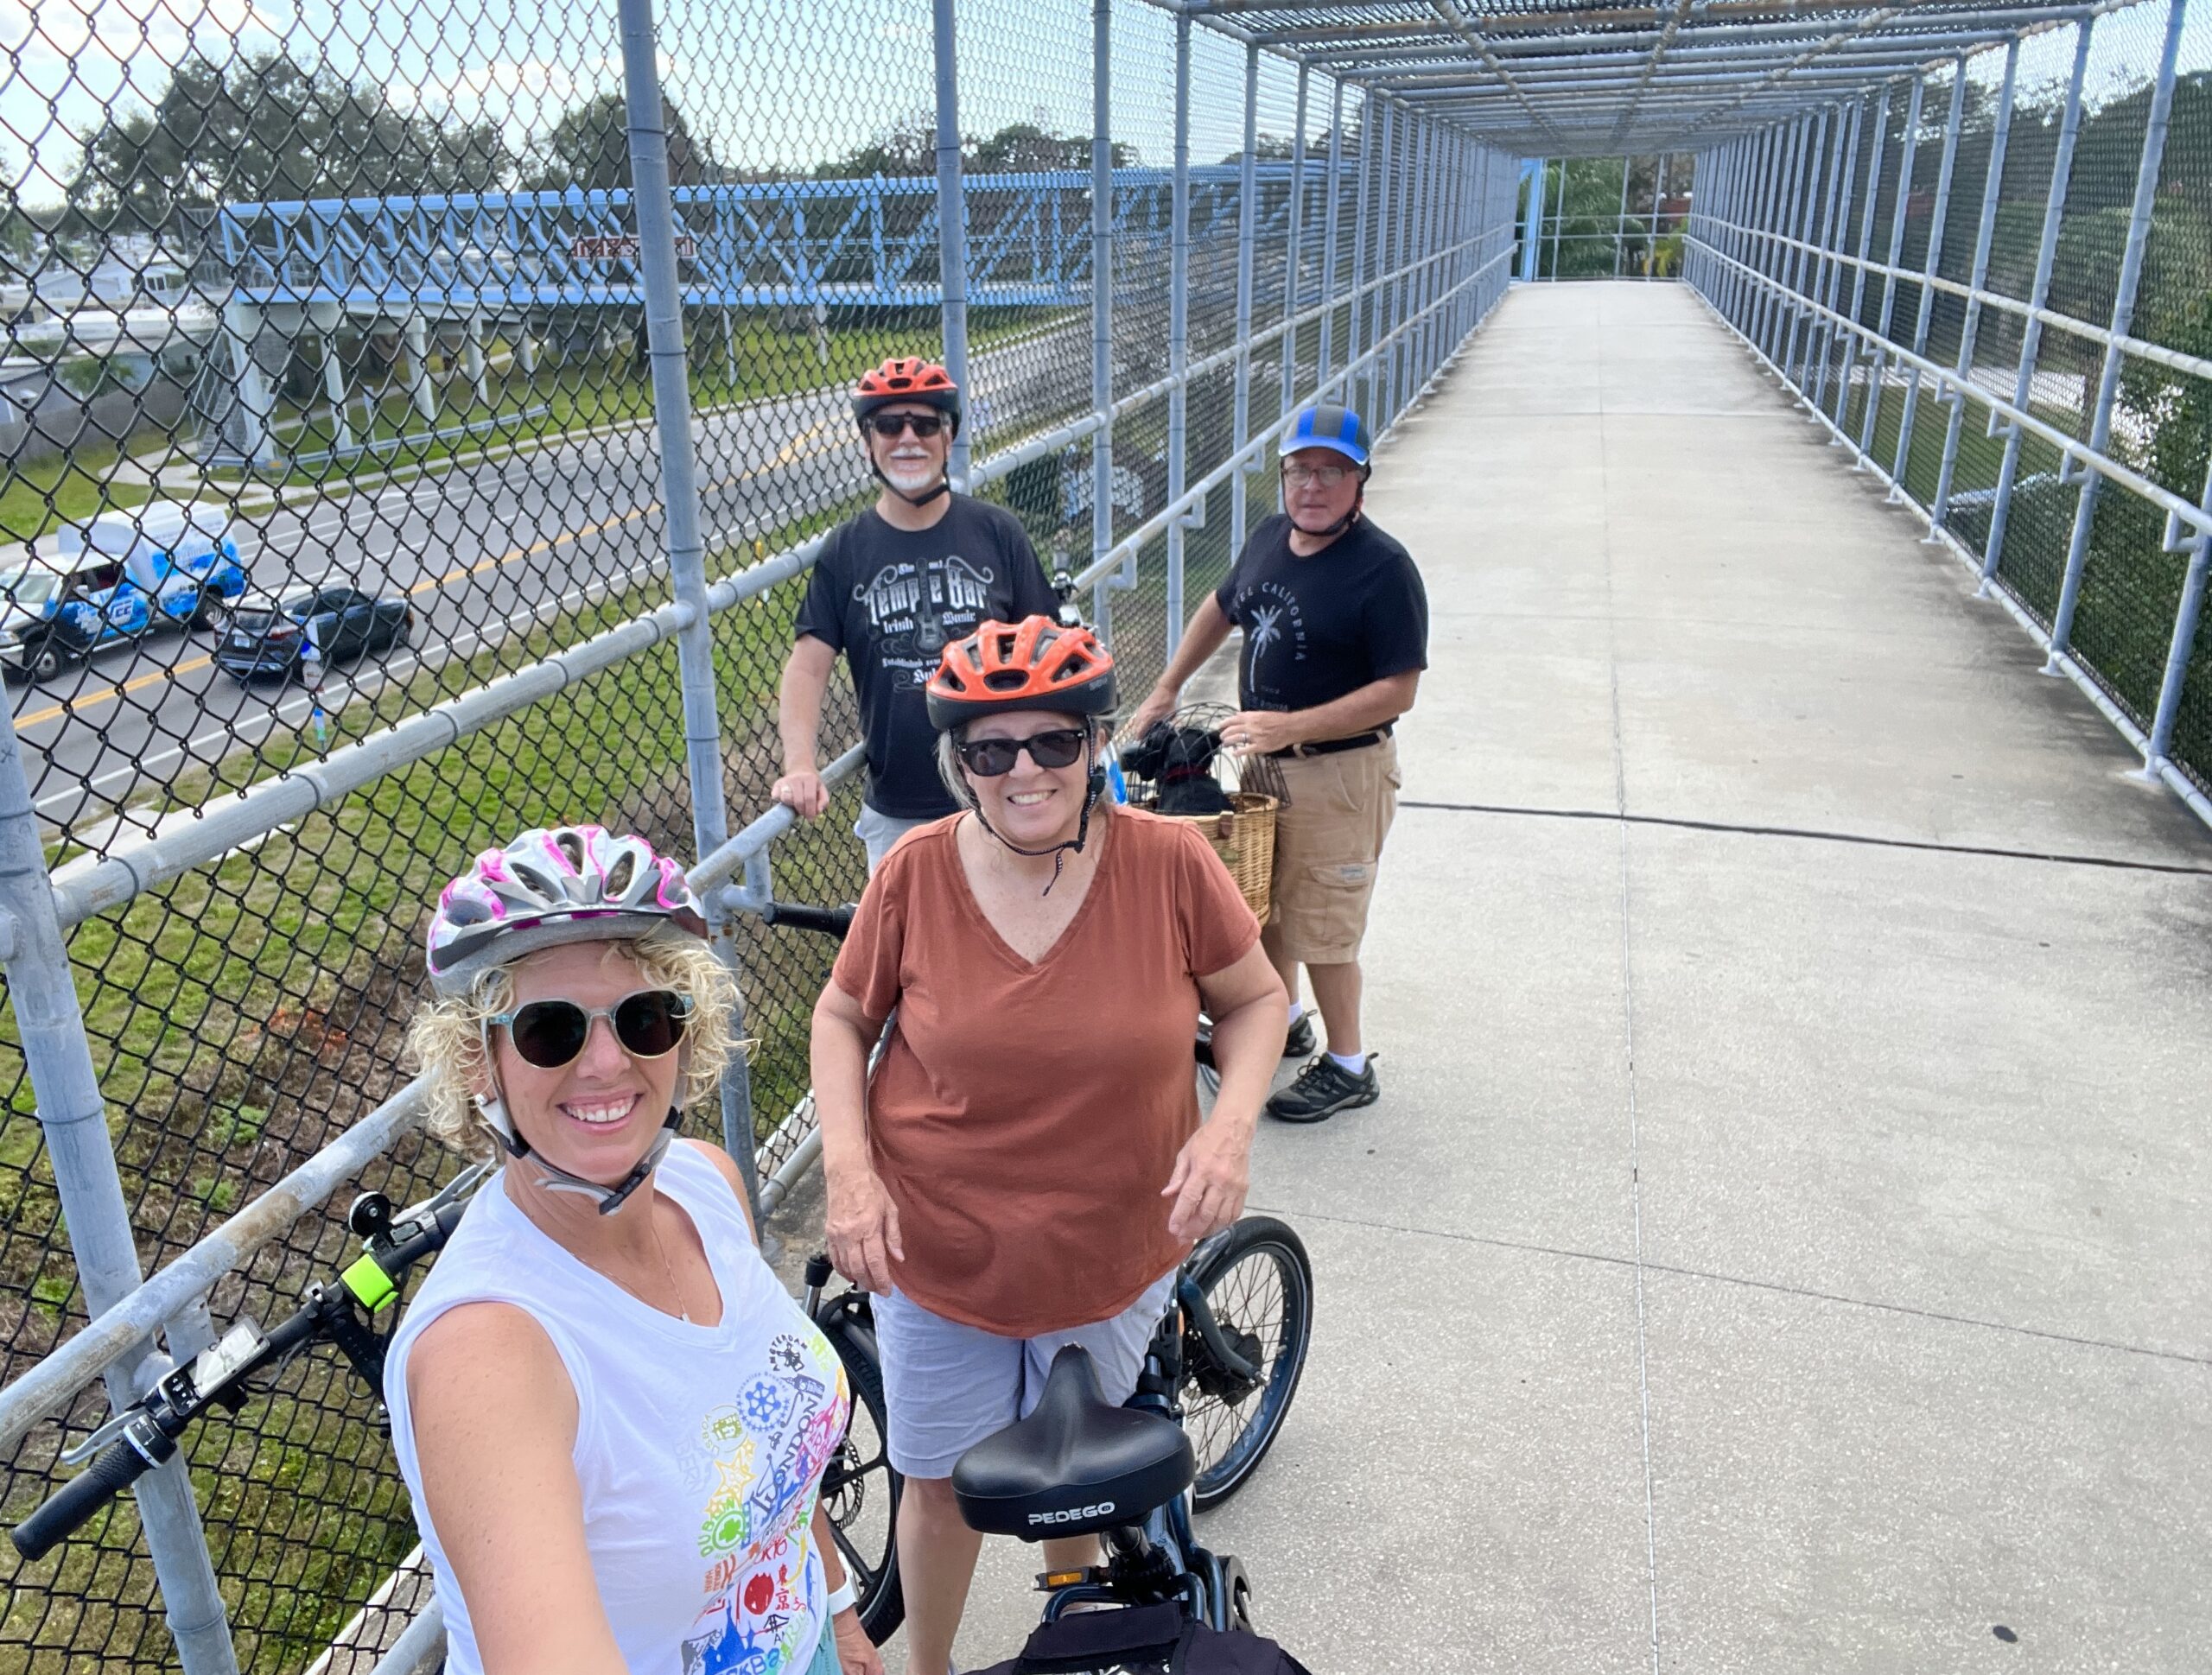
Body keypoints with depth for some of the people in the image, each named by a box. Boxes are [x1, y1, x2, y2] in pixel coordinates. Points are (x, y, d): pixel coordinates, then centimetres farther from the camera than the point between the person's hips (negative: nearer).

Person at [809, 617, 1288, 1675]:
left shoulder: (1170, 864, -16)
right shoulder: (915, 874, -14)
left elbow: (1255, 1000, -2)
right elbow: (842, 1018, 0)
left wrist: (1232, 1123, -19)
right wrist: (849, 1170, -12)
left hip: (1113, 1257, 1)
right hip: (939, 1256, 0)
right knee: (942, 1484, 17)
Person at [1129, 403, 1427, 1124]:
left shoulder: (1383, 569, -19)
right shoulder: (1269, 537, 2)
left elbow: (1397, 690, -22)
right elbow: (1222, 608, 20)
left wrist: (1290, 727, -28)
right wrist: (1165, 690, 16)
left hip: (1339, 772, -7)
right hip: (1264, 757, 7)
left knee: (1323, 927, 2)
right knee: (1265, 897, 21)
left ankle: (1349, 1068, 21)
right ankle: (1283, 1020, 43)